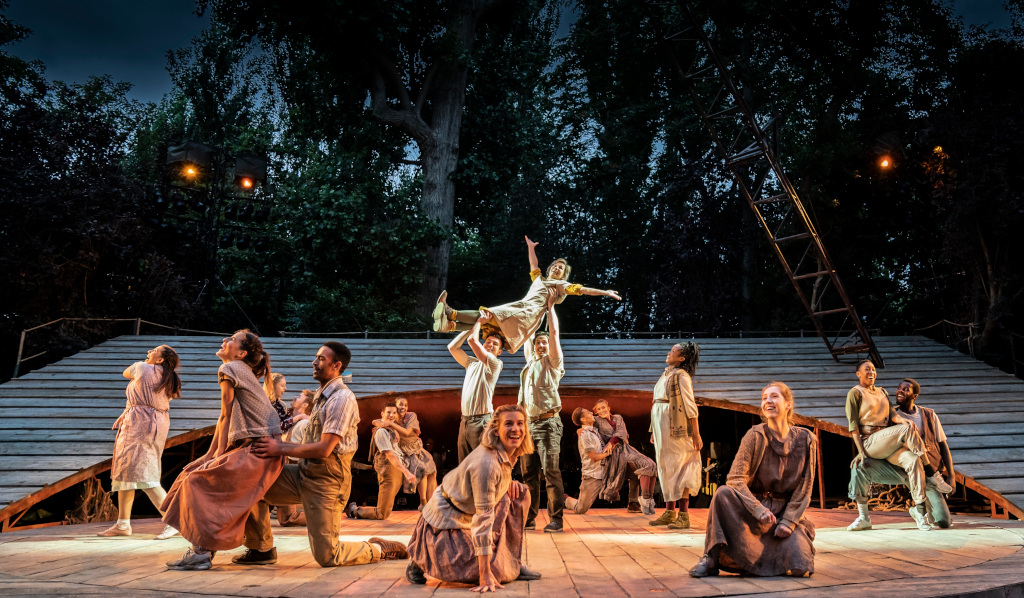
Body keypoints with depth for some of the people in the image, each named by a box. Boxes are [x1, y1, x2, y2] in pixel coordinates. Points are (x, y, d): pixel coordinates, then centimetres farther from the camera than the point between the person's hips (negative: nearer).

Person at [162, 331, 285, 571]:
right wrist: (212, 456, 17)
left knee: (197, 481, -6)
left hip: (256, 451, -9)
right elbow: (226, 419, 20)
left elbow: (225, 416, -5)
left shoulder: (230, 368, -4)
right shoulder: (243, 373, 23)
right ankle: (205, 550, 16)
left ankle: (201, 552, -7)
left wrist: (219, 455, -4)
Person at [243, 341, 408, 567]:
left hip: (327, 481, -9)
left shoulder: (342, 398, -18)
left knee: (326, 557, -6)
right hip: (304, 473, 9)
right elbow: (312, 444, 13)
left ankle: (379, 549, 18)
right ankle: (262, 550, 11)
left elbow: (324, 448, -23)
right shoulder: (321, 396, 13)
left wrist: (281, 449, -16)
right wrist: (278, 444, 1)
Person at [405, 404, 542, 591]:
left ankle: (512, 563, 7)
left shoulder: (509, 453, -6)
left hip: (466, 512, 9)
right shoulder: (486, 462, -33)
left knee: (519, 493, -3)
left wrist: (508, 481, -6)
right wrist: (485, 574, -34)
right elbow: (484, 517, -34)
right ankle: (420, 557, 7)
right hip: (445, 517, -9)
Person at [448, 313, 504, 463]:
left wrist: (480, 322, 5)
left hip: (481, 422, -7)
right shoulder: (472, 363, 18)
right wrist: (473, 326, 14)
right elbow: (452, 347, 15)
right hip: (465, 421, 7)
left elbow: (473, 340, -12)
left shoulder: (495, 364, -4)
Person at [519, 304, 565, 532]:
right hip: (528, 423, 6)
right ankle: (529, 518, 13)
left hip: (547, 423, -6)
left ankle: (555, 519, -8)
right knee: (529, 473, 7)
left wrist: (550, 306, 8)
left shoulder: (553, 362, 5)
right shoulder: (530, 361, 20)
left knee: (551, 472, -9)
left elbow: (554, 332, 1)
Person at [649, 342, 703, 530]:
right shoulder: (665, 375, 16)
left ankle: (684, 516, -3)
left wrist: (696, 434, -18)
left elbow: (690, 405, -13)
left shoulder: (681, 375, -8)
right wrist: (654, 431, 17)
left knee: (679, 468, -6)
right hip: (661, 426, 8)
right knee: (666, 468, 11)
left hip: (676, 428, -8)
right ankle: (670, 512, 18)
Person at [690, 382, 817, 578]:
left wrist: (788, 521, -9)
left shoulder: (806, 440, -2)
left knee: (799, 567, -20)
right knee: (723, 494, -33)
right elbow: (735, 479, -14)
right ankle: (712, 559, -22)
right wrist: (759, 509, -26)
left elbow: (804, 488, 1)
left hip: (787, 512, 2)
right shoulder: (755, 436, -9)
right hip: (754, 505, -1)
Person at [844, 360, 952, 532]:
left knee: (913, 460, -25)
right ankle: (931, 474, -21)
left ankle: (919, 509, -22)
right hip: (869, 442, -5)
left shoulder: (882, 392, 24)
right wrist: (861, 451, -12)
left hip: (888, 444, 5)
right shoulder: (855, 393, 5)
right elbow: (853, 425, -2)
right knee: (908, 429, -27)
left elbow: (892, 414, 9)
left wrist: (902, 420, -15)